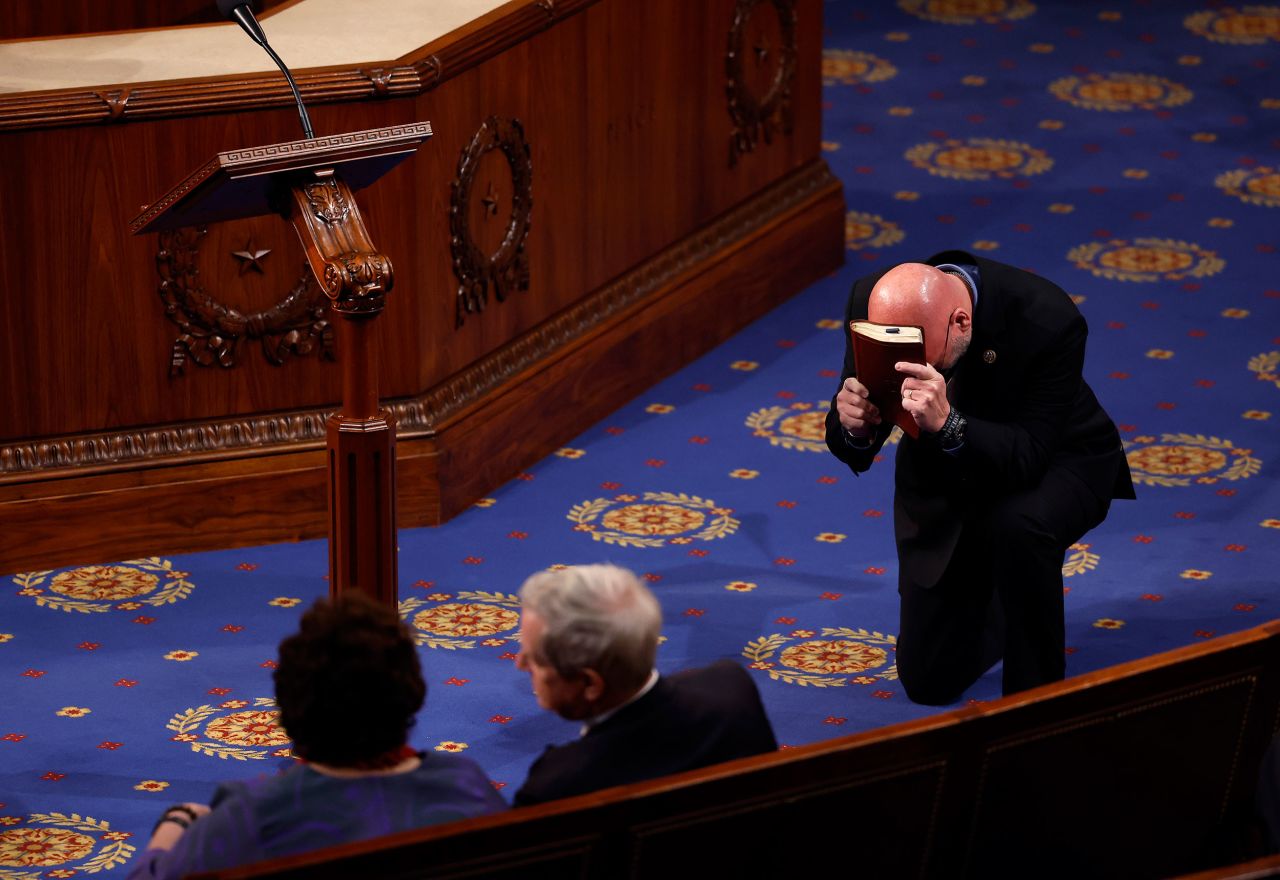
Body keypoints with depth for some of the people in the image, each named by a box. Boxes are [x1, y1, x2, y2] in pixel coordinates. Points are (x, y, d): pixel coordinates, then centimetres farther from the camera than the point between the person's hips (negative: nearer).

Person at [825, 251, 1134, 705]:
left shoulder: (1049, 321, -35)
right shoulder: (871, 300, -24)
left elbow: (1028, 458, -36)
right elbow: (848, 444, -15)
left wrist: (948, 423, -53)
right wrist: (854, 426, -39)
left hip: (1056, 463, -3)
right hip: (944, 480, 4)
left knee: (1017, 526, -40)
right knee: (929, 681, 3)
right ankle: (999, 611, 35)